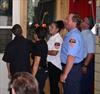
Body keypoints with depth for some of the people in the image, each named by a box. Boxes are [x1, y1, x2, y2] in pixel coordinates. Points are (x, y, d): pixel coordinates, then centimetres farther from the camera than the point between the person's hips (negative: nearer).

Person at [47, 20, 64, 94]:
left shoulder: (58, 38, -16)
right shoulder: (52, 37, 10)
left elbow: (54, 52, -22)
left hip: (56, 64, -9)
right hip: (50, 63, 9)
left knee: (54, 84, 0)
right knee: (52, 83, 16)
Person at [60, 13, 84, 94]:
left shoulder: (74, 35, -22)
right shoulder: (72, 33, 9)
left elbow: (71, 57, -27)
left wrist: (65, 74, -24)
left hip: (72, 68, -10)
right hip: (72, 67, 10)